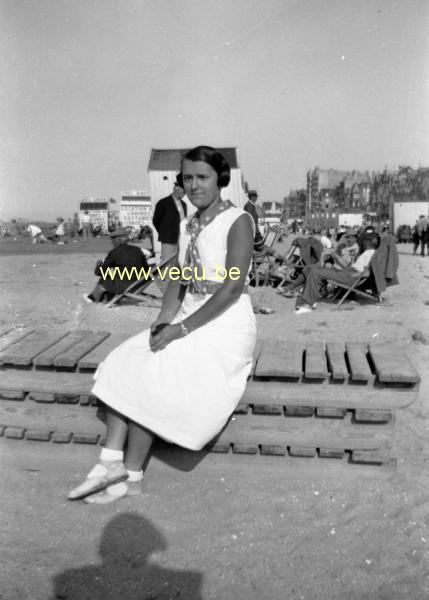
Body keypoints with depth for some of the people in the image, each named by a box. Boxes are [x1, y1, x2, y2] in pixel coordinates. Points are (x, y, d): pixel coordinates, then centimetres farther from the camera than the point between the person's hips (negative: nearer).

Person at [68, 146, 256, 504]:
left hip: (227, 326, -8)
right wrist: (164, 321, -7)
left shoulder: (238, 221, -11)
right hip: (189, 322, 8)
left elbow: (232, 288, -20)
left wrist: (182, 328, -21)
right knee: (125, 366, -8)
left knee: (151, 379, -19)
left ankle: (131, 476, -3)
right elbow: (179, 281, 11)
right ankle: (112, 462, -9)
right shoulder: (188, 225, 12)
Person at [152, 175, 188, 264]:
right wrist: (164, 233, 8)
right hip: (169, 241, -6)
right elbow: (156, 221, 1)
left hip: (182, 240, 6)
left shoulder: (184, 204, 15)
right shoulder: (163, 203, -4)